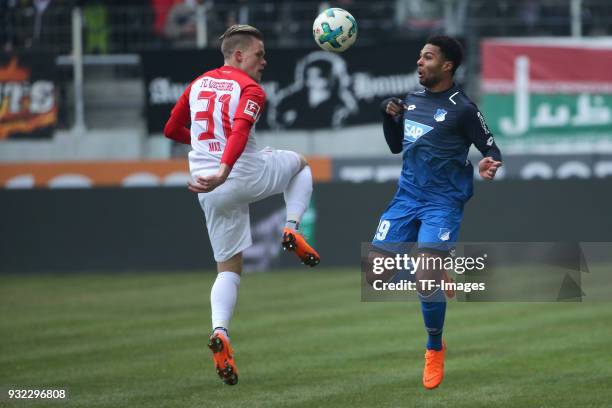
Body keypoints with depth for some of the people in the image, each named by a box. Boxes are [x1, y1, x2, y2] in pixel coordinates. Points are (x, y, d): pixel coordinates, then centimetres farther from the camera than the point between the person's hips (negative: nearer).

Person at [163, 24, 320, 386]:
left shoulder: (198, 85, 14)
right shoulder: (250, 90, -6)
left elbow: (171, 130, 23)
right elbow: (241, 131, -25)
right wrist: (223, 172, -37)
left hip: (211, 191, 5)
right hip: (245, 176, -5)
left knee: (229, 267, 11)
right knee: (300, 163, 27)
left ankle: (220, 331, -15)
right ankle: (292, 230, 7)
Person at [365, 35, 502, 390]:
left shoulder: (462, 108, -11)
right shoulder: (412, 100, 8)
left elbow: (491, 149, -7)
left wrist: (490, 165, -30)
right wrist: (390, 117, 1)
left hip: (442, 201, -6)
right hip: (407, 197, 6)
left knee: (425, 281, -18)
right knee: (375, 275, 1)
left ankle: (435, 350, 6)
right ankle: (435, 276, 28)